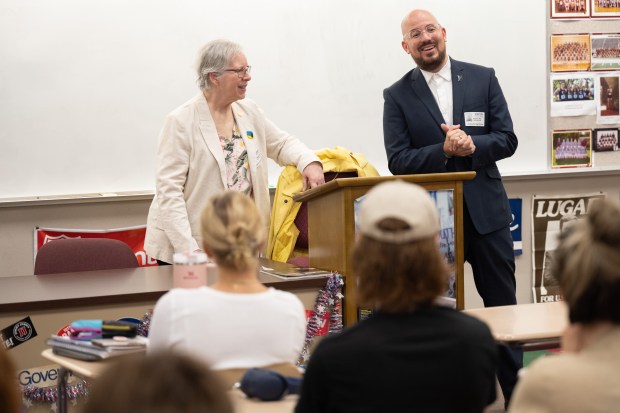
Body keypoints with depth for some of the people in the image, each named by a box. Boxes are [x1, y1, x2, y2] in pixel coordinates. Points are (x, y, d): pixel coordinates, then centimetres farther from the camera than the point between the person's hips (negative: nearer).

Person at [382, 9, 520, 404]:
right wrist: (445, 151, -20)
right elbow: (398, 160, -6)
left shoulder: (482, 78, 4)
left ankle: (515, 391, 19)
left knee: (502, 304, 7)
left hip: (486, 210, 1)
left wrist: (472, 145, -19)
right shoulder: (397, 96, 2)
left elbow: (507, 139, 0)